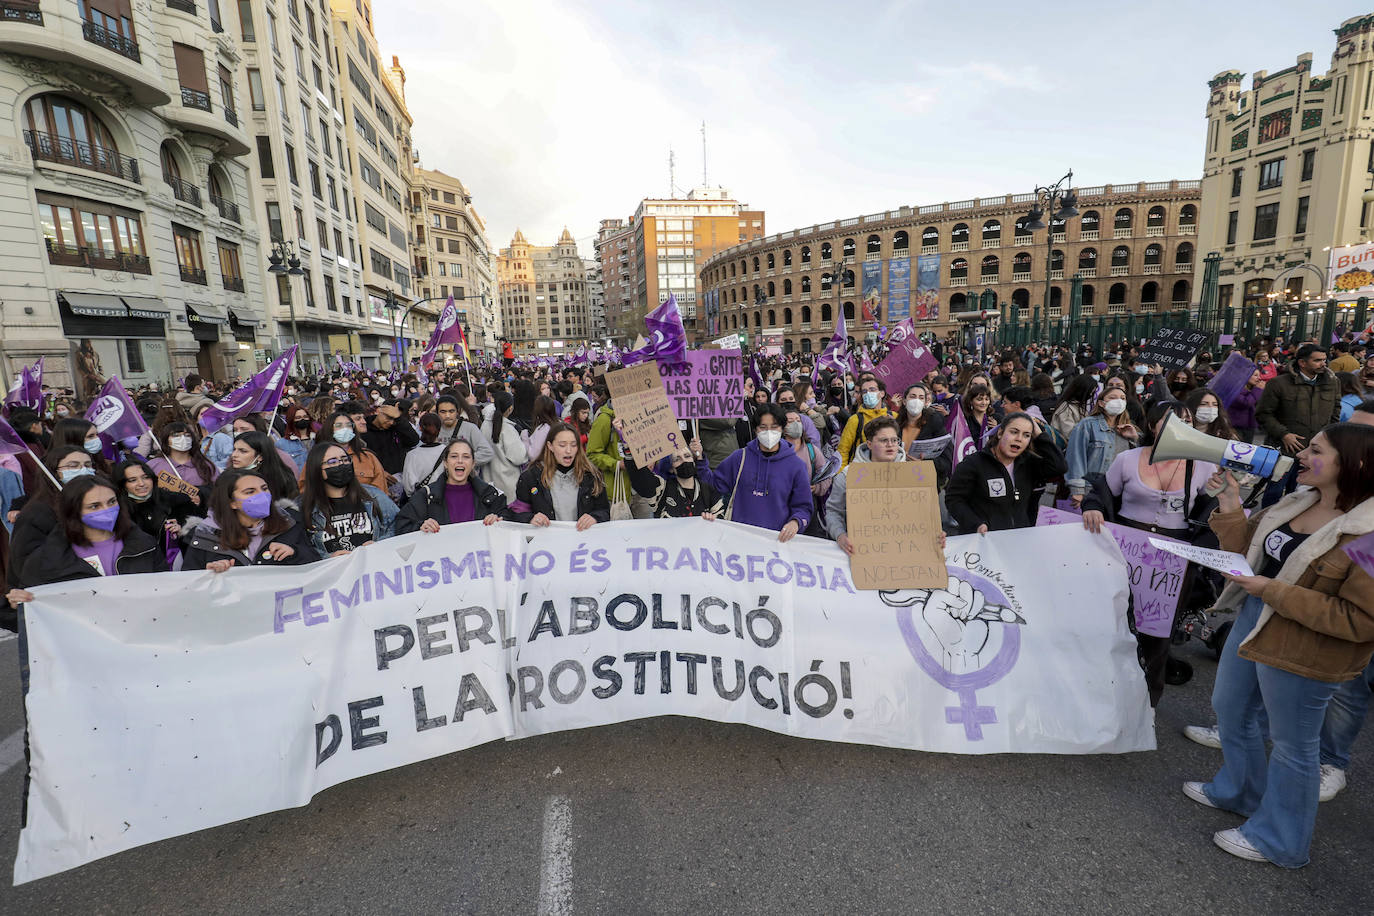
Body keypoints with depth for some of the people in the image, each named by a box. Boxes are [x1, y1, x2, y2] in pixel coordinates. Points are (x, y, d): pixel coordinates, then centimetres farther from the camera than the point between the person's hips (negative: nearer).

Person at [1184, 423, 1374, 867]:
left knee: (1292, 744, 11)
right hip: (1253, 623, 8)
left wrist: (1275, 592, -26)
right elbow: (1246, 550, 8)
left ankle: (1278, 840, 32)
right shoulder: (1294, 504, 1)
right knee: (1229, 709, 24)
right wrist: (1229, 509, -5)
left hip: (1302, 654, -8)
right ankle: (1238, 792, 49)